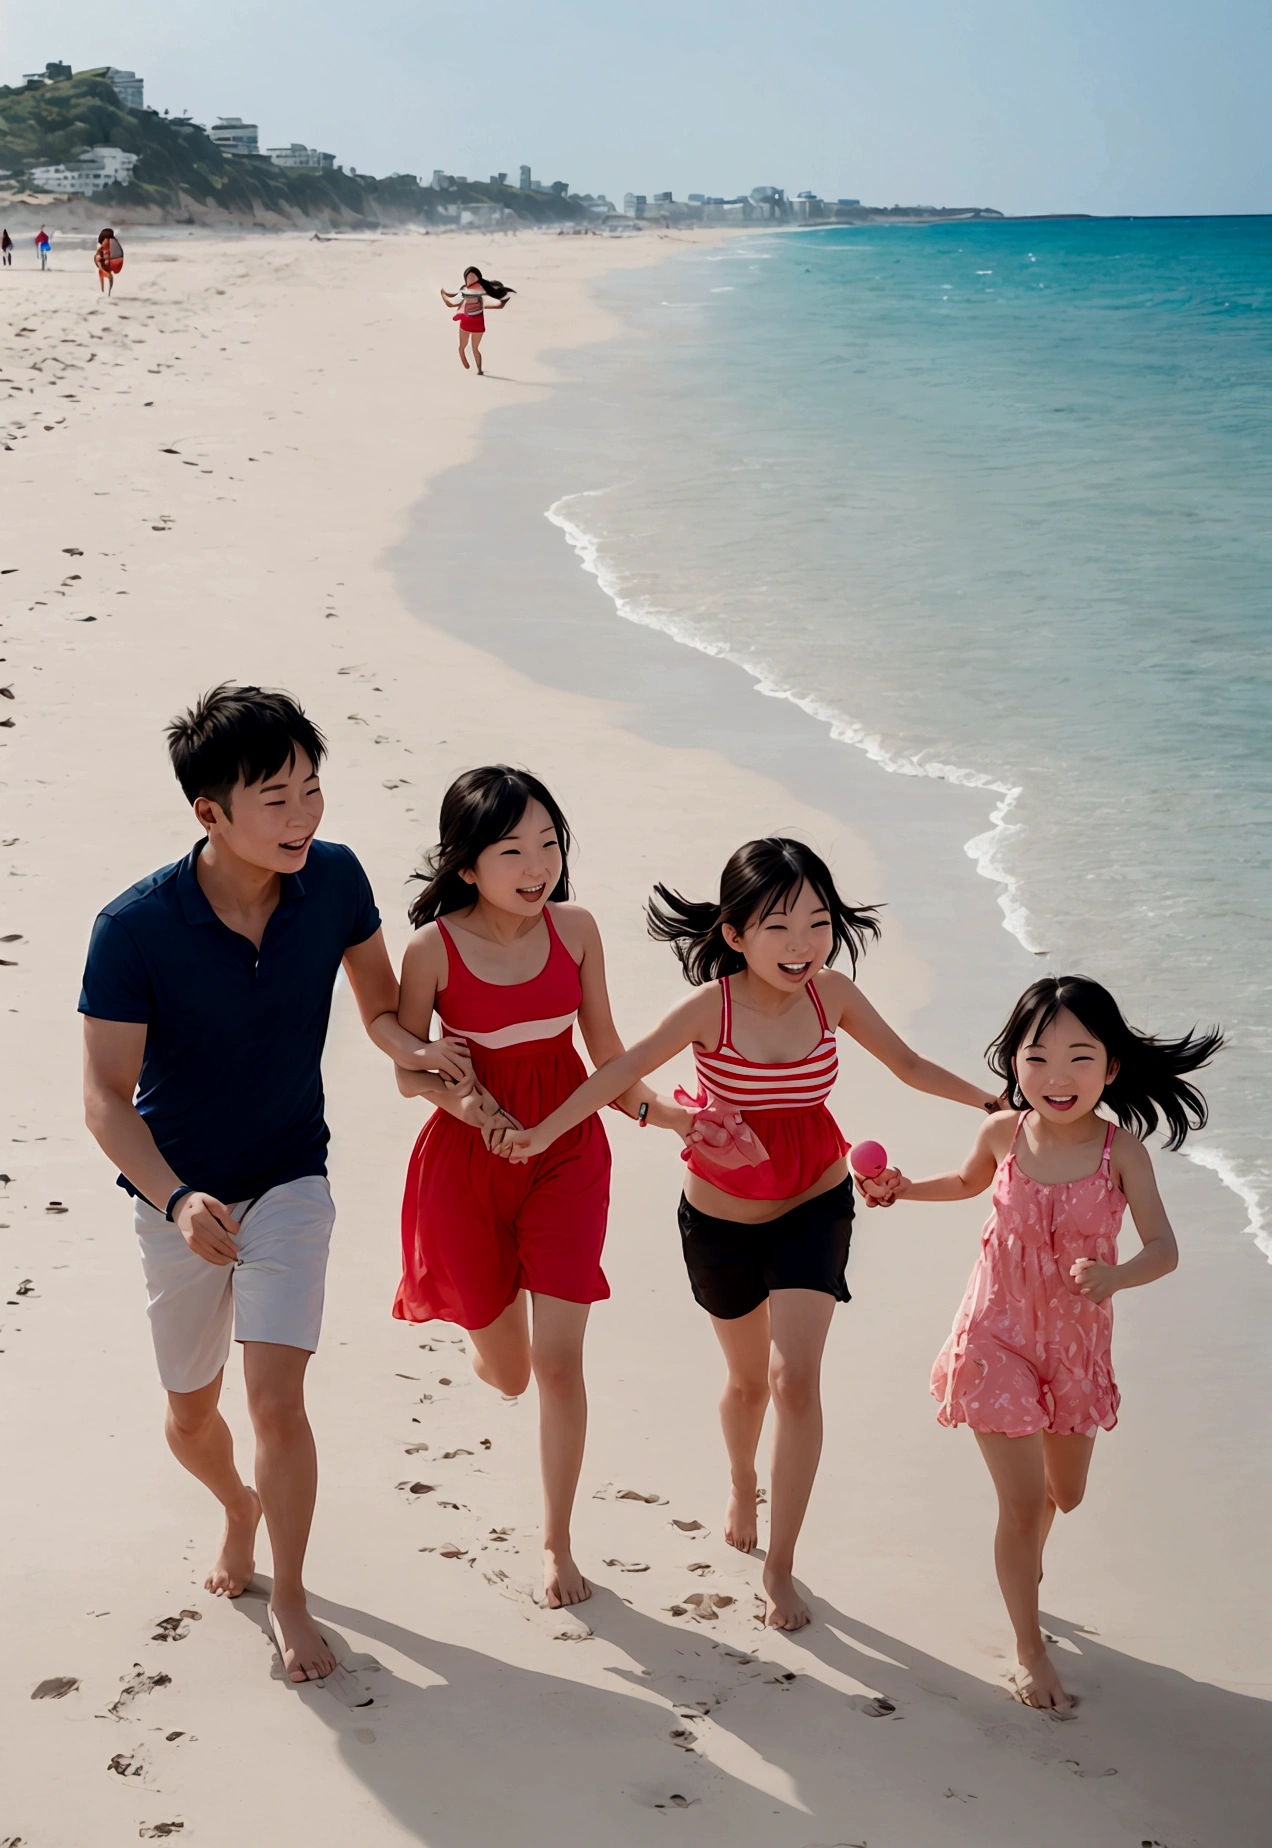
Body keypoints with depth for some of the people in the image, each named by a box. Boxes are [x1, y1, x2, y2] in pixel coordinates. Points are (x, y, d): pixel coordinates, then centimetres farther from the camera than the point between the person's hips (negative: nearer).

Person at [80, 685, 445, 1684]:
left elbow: (382, 1007, 3)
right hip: (179, 1197, 0)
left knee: (276, 1399, -13)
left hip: (290, 1182, 0)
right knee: (191, 1419, 15)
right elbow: (106, 1096, -20)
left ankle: (290, 1600, 10)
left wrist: (411, 1047, -20)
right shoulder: (135, 927, -24)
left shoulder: (334, 879, -15)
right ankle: (240, 1506, 50)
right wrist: (177, 1199, -36)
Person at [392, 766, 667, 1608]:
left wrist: (658, 1109, -10)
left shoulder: (575, 927, -7)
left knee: (559, 1358, -5)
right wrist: (457, 1094, -25)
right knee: (507, 1371, 12)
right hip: (469, 1160, -1)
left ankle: (558, 1544, 14)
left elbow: (604, 1046, 5)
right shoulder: (433, 949, -15)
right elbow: (409, 1072, -5)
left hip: (567, 1151, 1)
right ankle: (486, 1342, 53)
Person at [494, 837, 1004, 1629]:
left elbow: (909, 1064, 0)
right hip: (722, 1216, -1)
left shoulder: (833, 994, -13)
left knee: (795, 1375, -13)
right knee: (748, 1378, 18)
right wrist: (546, 1130, -31)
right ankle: (742, 1491, 52)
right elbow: (624, 1070, -22)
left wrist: (994, 1103, -7)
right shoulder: (713, 1008, -23)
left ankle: (780, 1566, -1)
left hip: (815, 1205, 1)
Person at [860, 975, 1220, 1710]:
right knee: (1023, 1498, -4)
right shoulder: (1004, 1133, -11)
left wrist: (1116, 1276, -38)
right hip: (999, 1336, -1)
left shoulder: (1121, 1148, -16)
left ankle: (1026, 1562, 54)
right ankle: (1031, 1650, 14)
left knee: (1065, 1492, 20)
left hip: (1077, 1343, 1)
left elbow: (1164, 1248, -19)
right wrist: (904, 1188, 1)